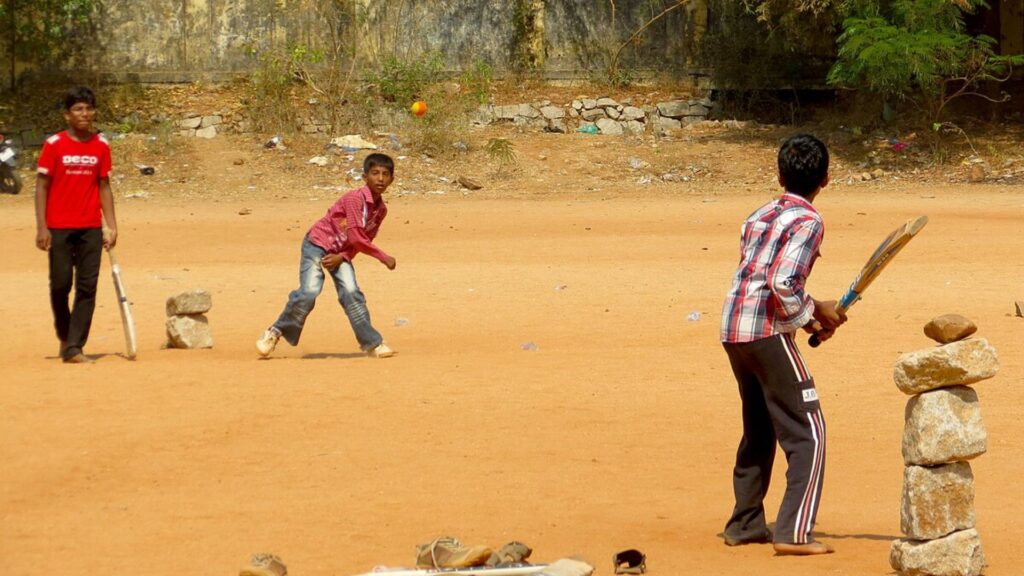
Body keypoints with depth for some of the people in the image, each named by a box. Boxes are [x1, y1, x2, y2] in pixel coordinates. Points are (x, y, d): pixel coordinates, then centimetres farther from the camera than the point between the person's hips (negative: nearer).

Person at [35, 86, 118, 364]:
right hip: (59, 228, -2)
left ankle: (74, 348, -3)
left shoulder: (101, 145, 6)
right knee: (60, 285, 2)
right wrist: (41, 227, -9)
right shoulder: (54, 145, -3)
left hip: (91, 228, 2)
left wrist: (112, 226, 5)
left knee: (87, 287, -4)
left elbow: (103, 187, 11)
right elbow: (42, 186, -3)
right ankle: (64, 336, 25)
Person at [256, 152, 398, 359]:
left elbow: (363, 241, 3)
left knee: (351, 293, -11)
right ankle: (274, 333, -5)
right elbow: (356, 237, -26)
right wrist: (384, 258, -20)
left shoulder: (381, 210, 0)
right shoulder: (355, 198, -24)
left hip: (341, 252, 6)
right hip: (317, 244, -6)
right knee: (309, 291, -19)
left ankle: (371, 343, -7)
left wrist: (342, 257, -15)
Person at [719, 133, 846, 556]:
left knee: (759, 430, 23)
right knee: (806, 433, -3)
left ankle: (745, 524, 29)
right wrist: (814, 314, -2)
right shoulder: (808, 222, -7)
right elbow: (784, 284, -19)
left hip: (732, 329, 8)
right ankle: (794, 533, -12)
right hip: (768, 332, -8)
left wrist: (810, 318, 13)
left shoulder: (759, 216, 17)